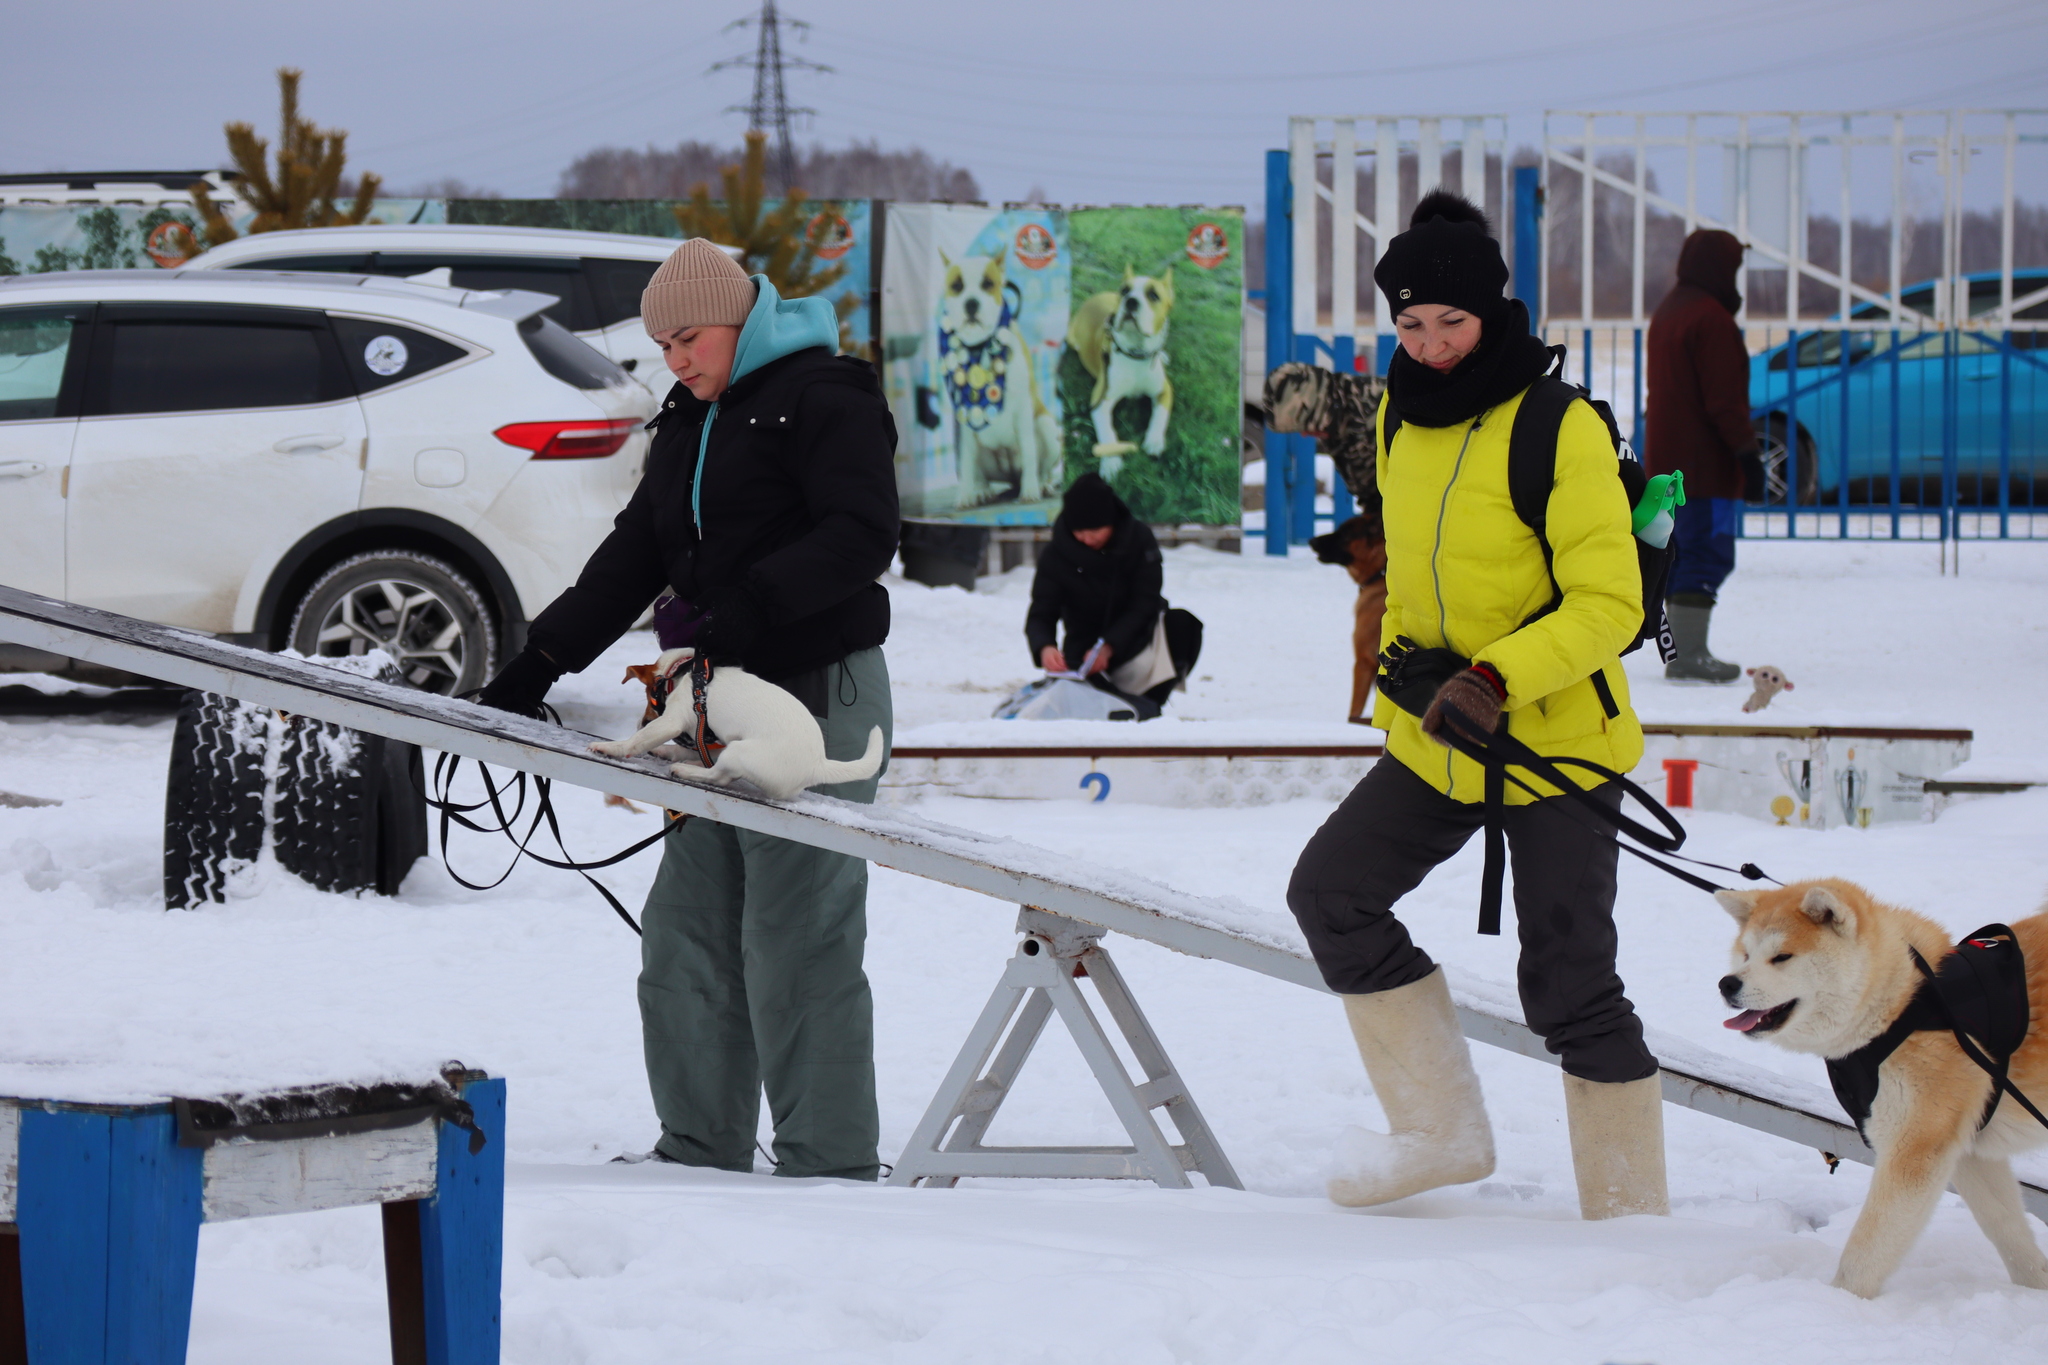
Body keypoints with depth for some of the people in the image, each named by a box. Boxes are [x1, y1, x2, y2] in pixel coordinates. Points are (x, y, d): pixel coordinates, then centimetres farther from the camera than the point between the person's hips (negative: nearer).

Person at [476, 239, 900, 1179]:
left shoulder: (823, 397, -5)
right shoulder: (687, 426, 21)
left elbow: (861, 536, -17)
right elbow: (634, 556, 18)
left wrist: (747, 609, -26)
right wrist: (538, 664, 8)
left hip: (818, 695, -9)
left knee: (798, 944, -10)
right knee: (685, 937, 6)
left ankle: (832, 1169, -7)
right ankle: (701, 1156, 12)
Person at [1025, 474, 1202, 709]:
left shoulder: (1139, 538, -16)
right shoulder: (1056, 554, -15)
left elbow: (1145, 603, -20)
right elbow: (1040, 615, -17)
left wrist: (1109, 646, -35)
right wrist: (1044, 647, -42)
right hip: (1085, 647, 0)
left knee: (1181, 624, -29)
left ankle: (1148, 706, -14)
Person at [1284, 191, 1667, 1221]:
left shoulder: (1561, 431, -19)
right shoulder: (1399, 417, 3)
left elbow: (1610, 605, -20)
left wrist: (1498, 677, -30)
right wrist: (1404, 672, 18)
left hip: (1558, 745, -7)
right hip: (1437, 743, 7)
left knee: (1568, 987, -5)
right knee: (1330, 893, 2)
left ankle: (1629, 1210, 8)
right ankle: (1442, 1132, 12)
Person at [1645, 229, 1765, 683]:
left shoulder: (1667, 311, 17)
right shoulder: (1711, 318, -15)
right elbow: (1724, 398, -19)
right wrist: (1748, 453, -16)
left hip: (1667, 460, 10)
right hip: (1706, 462, -10)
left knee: (1680, 556, 14)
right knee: (1708, 556, -10)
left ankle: (1681, 651, 16)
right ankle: (1689, 654, -14)